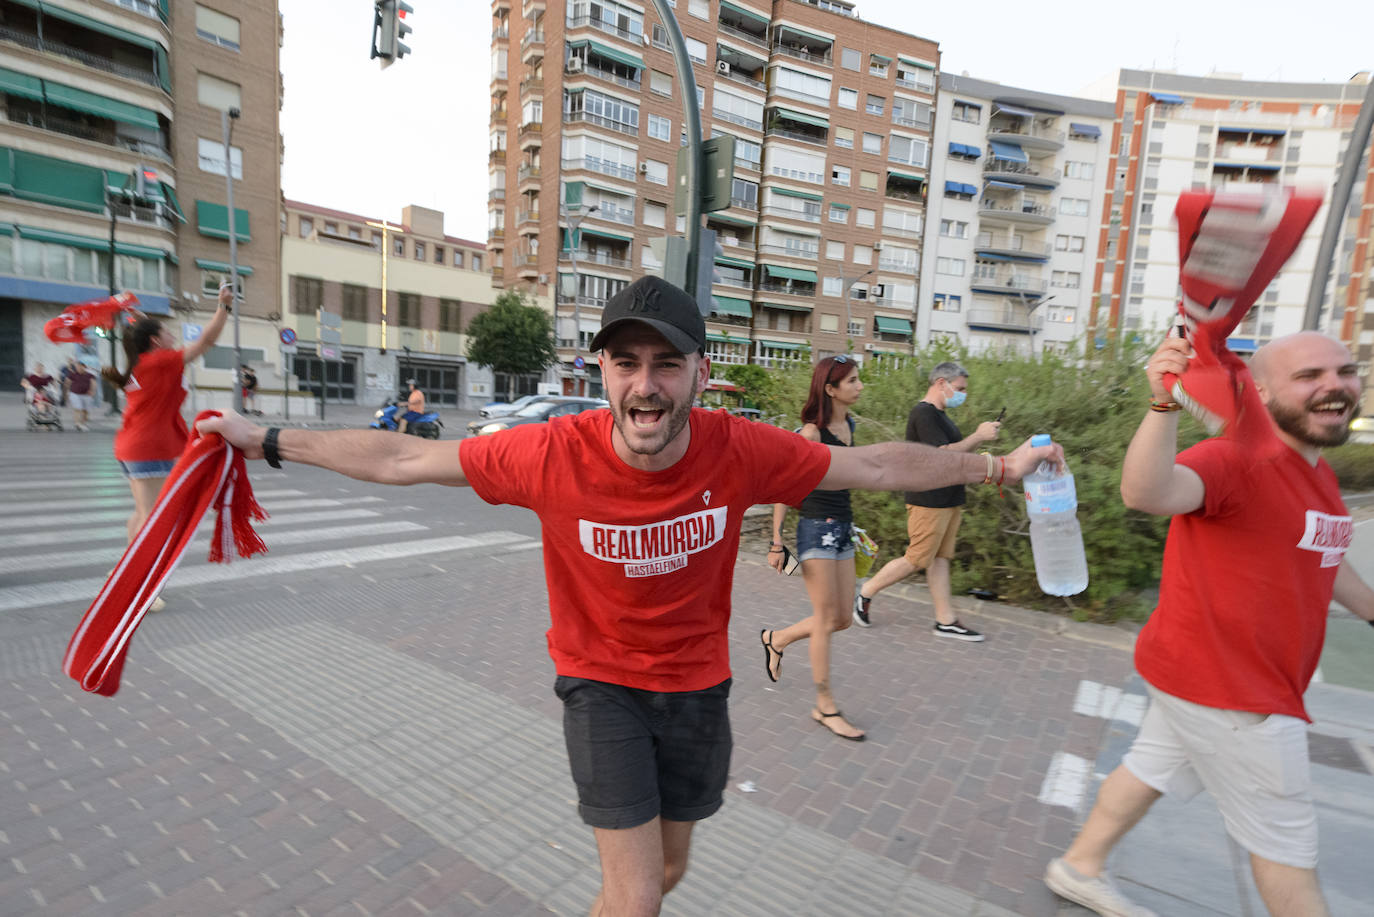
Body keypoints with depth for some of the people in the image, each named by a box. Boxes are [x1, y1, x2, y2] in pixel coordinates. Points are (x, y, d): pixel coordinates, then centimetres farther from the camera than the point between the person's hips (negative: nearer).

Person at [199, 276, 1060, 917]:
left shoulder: (742, 451, -22)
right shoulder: (554, 453, -25)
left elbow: (876, 464, -8)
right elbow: (404, 458, -12)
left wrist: (996, 465, 1)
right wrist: (267, 439, -6)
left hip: (698, 687, 3)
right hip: (602, 687, -2)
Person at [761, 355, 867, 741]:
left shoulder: (849, 425, 9)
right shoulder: (811, 432, -15)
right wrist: (776, 542, -15)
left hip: (842, 528, 8)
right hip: (816, 528, -8)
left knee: (843, 618, 12)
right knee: (827, 619, 1)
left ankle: (777, 639, 34)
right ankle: (825, 707, 16)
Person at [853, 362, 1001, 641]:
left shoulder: (939, 415, 17)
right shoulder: (923, 413, -16)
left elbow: (956, 449, 20)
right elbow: (944, 454, -24)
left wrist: (981, 436, 4)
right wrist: (978, 436, -15)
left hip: (949, 500, 10)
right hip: (929, 500, -10)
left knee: (940, 558, 12)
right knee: (917, 559, -3)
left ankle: (946, 620, 18)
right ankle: (865, 593, 12)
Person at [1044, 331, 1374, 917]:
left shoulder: (1317, 472, 9)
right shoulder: (1235, 459, -23)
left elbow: (1318, 556, 26)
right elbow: (1146, 492, -45)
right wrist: (1164, 405, -58)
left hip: (1204, 672, 9)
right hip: (1228, 691, -9)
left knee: (1151, 771, 21)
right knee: (1286, 843, 9)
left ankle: (1079, 869, 40)